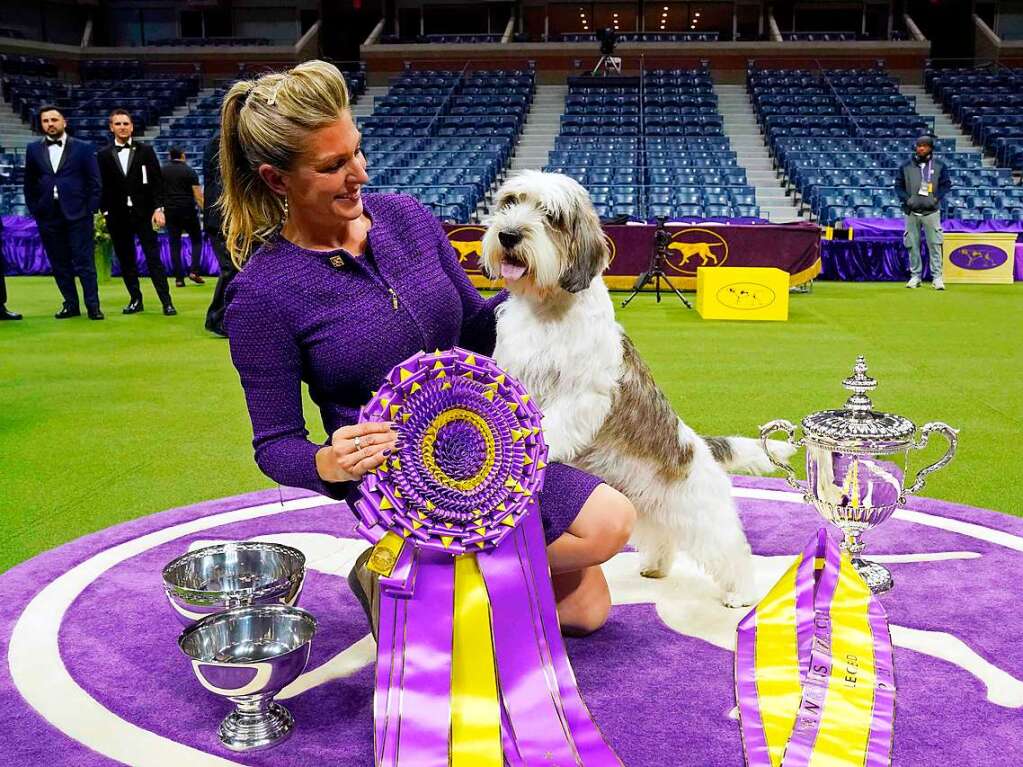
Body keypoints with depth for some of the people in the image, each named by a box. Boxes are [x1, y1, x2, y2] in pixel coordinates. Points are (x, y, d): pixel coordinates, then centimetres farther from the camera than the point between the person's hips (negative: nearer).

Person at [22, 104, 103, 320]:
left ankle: (93, 306, 1)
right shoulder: (33, 150, 11)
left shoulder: (83, 148, 3)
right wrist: (35, 211, 6)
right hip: (48, 217, 3)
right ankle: (71, 304, 15)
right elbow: (29, 184, 14)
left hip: (78, 215, -3)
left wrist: (90, 211, -4)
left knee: (84, 262, -4)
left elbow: (94, 183, 3)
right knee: (59, 264, 7)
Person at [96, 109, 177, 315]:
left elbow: (157, 181, 2)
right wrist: (105, 213, -1)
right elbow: (102, 187, 6)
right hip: (118, 216, 2)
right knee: (126, 260, 5)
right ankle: (135, 300, 13)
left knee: (153, 258, -4)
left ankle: (166, 302, -4)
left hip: (144, 213, -2)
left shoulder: (145, 150, 5)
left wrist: (158, 208, -7)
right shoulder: (103, 155, 7)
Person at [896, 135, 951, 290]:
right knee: (913, 245, 4)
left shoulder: (939, 166, 4)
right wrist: (906, 199, -6)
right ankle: (915, 276, 13)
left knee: (934, 244, -5)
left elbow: (946, 184, 8)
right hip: (912, 212, 1)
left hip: (931, 211, -1)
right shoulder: (906, 166, 5)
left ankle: (937, 277, -2)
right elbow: (898, 185, 9)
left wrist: (936, 198, -6)